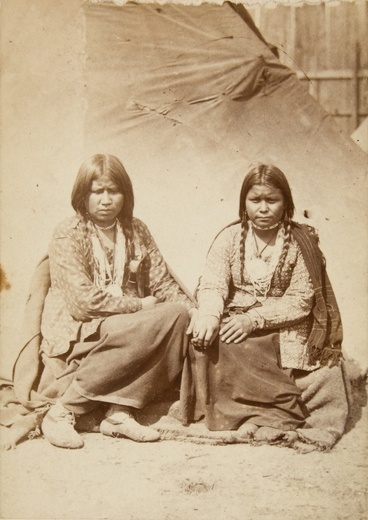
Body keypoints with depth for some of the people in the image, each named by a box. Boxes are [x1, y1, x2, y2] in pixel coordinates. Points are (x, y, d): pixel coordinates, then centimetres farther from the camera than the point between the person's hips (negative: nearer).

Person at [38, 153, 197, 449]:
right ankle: (63, 411, -21)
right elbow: (83, 302, -16)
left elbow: (164, 284, 8)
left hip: (129, 331, 6)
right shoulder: (68, 234, -6)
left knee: (178, 315, -20)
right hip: (74, 339, -6)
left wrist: (196, 312, -10)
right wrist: (141, 306, -12)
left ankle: (121, 411, -20)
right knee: (157, 322, -29)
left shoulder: (136, 231, 11)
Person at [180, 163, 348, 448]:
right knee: (206, 341, -28)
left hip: (282, 331, -3)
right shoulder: (230, 237, 6)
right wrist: (209, 315, -30)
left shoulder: (302, 241, 0)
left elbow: (300, 300, -7)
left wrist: (253, 319, -22)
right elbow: (212, 285, -6)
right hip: (233, 325, 3)